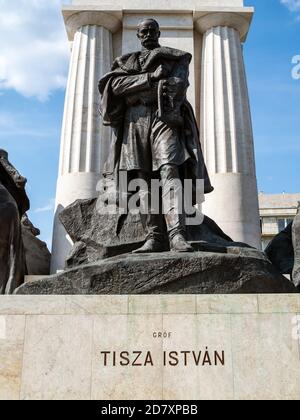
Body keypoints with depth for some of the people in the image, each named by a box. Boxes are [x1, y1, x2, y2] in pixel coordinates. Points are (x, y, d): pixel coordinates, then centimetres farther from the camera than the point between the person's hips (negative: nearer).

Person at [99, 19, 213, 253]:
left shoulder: (175, 57, 22)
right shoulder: (126, 61, 27)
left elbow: (179, 82, 2)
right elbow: (115, 84, 6)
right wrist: (149, 78, -4)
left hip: (164, 116, -3)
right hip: (135, 119, 3)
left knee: (169, 171, -22)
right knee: (144, 179, -8)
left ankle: (177, 235, -34)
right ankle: (155, 237, -9)